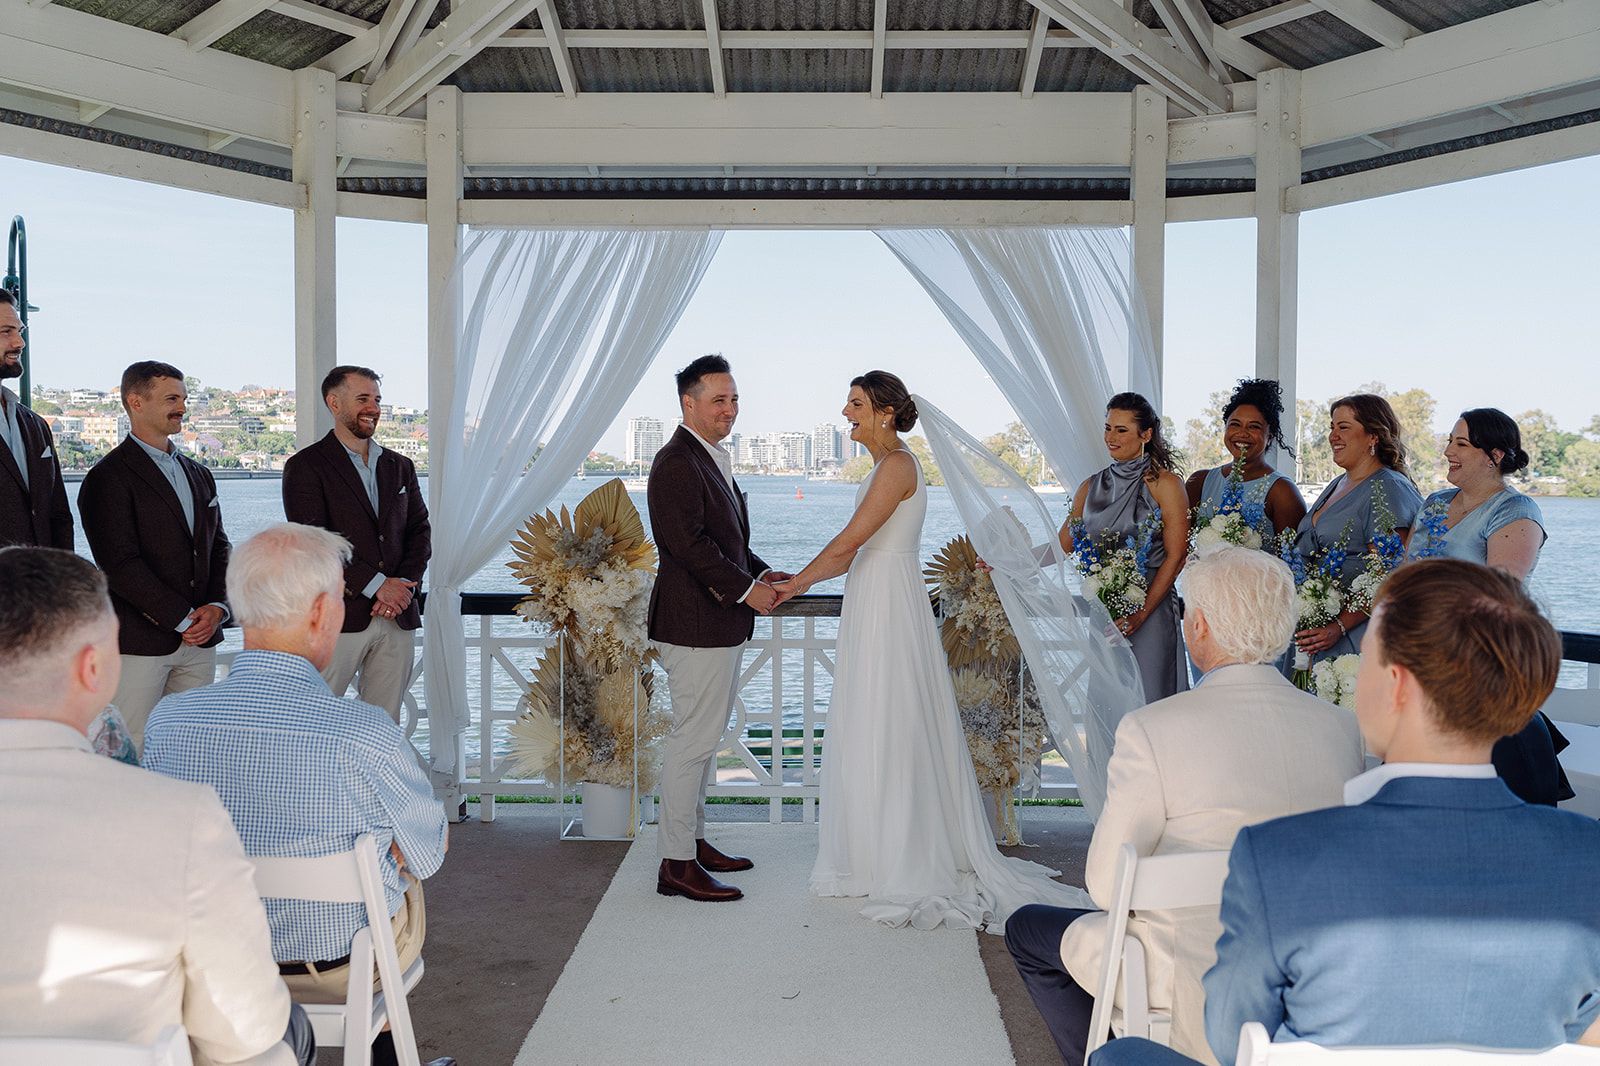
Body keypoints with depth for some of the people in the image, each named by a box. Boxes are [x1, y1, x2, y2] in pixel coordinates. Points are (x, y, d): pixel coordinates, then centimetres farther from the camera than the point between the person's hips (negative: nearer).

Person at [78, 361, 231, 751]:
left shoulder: (199, 475, 17)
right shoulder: (109, 477, -6)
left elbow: (218, 547, 17)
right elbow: (120, 564, -14)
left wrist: (217, 607, -2)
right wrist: (184, 617, -13)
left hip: (199, 640, 6)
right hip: (138, 642, -6)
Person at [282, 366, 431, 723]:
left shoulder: (399, 466, 17)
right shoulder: (306, 466, -2)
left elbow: (419, 532, 14)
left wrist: (404, 584, -4)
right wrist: (376, 584, -13)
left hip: (397, 618, 5)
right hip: (337, 618, -5)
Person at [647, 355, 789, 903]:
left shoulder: (713, 460, 18)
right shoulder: (676, 462, -15)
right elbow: (688, 542, -23)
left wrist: (763, 573, 8)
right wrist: (746, 588, -19)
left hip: (721, 623, 11)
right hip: (696, 622, -11)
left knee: (701, 738, 17)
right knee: (693, 739, -6)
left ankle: (694, 841, 27)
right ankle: (677, 864, 1)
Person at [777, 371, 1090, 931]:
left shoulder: (897, 465, -14)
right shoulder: (886, 466, 16)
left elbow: (849, 542, -18)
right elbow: (854, 553, 15)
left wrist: (794, 583, -9)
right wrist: (799, 581, 10)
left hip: (890, 607, -10)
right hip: (873, 608, 10)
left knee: (887, 732, -3)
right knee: (869, 733, 12)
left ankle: (905, 868, 5)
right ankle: (879, 858, 21)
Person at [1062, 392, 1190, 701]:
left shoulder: (1164, 484, -4)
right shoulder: (1091, 487, 11)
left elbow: (1176, 556, -9)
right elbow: (1063, 545, 12)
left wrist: (1140, 614, -14)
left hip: (1150, 610, -5)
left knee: (1145, 700, -5)